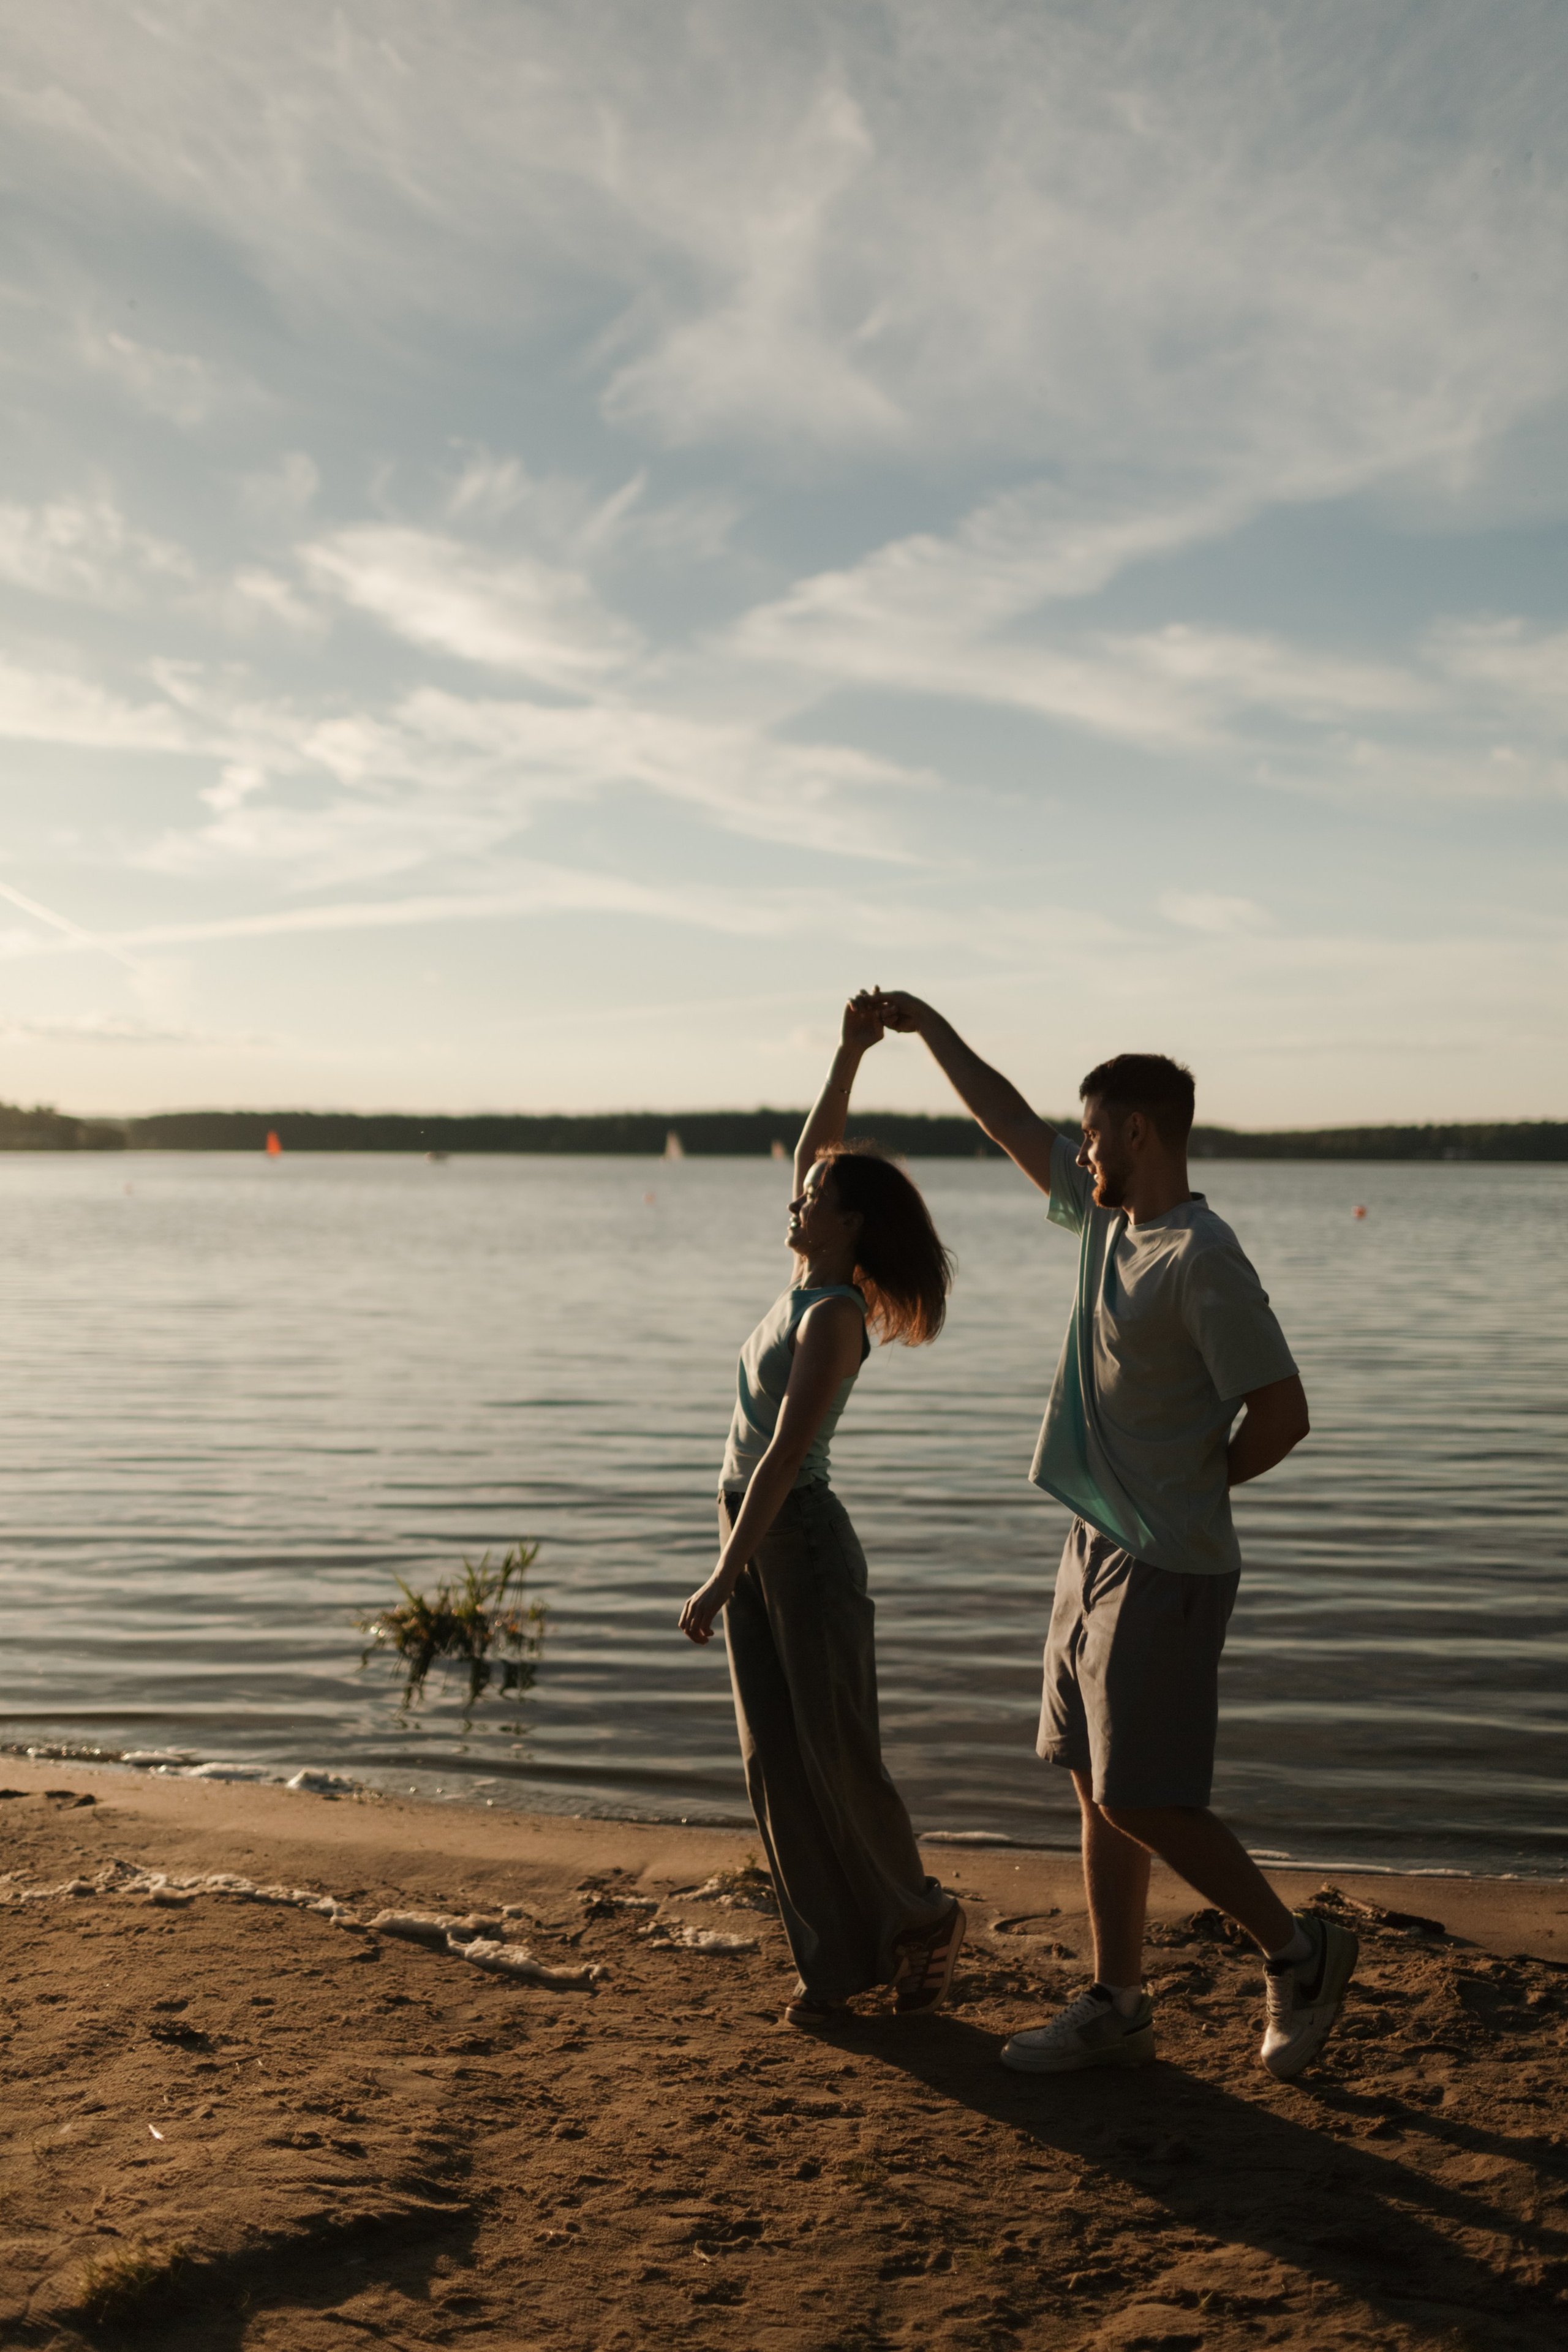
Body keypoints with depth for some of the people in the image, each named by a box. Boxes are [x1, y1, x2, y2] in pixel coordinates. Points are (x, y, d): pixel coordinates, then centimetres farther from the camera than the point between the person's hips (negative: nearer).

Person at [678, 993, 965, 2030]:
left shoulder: (834, 1318, -19)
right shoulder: (810, 1282, 5)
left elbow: (784, 1454, -25)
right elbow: (813, 1149, 16)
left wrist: (723, 1578, -27)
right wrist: (851, 1052, 10)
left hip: (804, 1541, -8)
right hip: (754, 1535, 8)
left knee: (838, 1756, 1)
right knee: (777, 1762, 8)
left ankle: (920, 1923, 23)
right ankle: (835, 1959, 17)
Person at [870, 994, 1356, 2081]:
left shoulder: (1202, 1258, -19)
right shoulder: (1106, 1215, 8)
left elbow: (1282, 1413, -19)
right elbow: (1013, 1122, 20)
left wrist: (1191, 1485, -5)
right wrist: (929, 1028, 24)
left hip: (1164, 1571, -9)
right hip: (1099, 1548, 9)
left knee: (1139, 1800, -4)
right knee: (1100, 1790, 13)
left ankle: (1299, 1949, 15)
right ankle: (1116, 2007, 23)